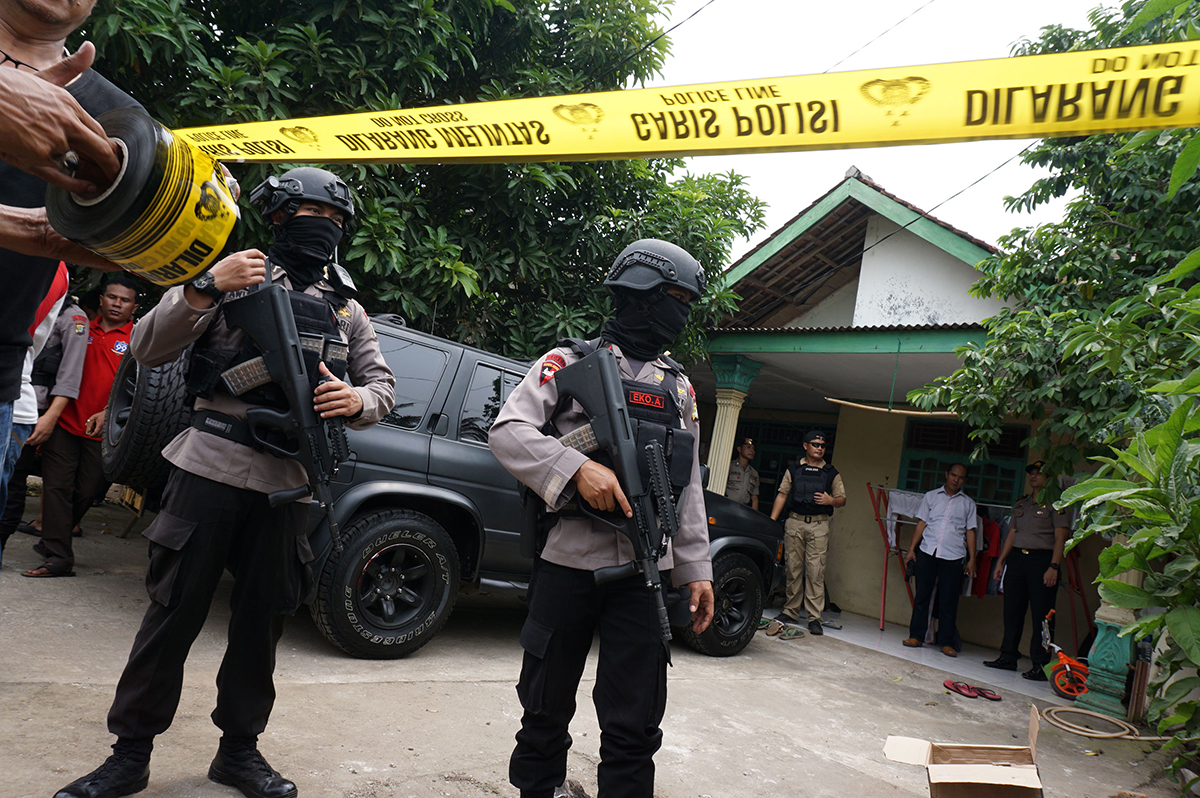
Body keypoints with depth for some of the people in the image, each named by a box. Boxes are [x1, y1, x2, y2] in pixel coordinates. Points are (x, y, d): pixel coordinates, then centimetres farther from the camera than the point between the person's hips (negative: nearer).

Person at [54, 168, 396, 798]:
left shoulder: (346, 308, 15)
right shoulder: (233, 277, 4)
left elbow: (383, 383, 17)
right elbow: (148, 349, -1)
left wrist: (359, 401, -6)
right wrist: (207, 287, -16)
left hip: (288, 484, 4)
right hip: (211, 466, -3)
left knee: (263, 621, 11)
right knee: (175, 612, 3)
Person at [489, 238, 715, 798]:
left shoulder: (680, 387, 17)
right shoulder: (571, 362, 2)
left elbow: (689, 488, 17)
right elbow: (507, 432, -9)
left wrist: (697, 569, 11)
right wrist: (577, 468, -23)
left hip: (644, 570, 3)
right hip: (569, 562, -3)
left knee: (635, 725, 5)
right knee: (547, 707, 12)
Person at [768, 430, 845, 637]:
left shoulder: (831, 473, 11)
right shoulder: (793, 470, 12)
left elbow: (842, 499, 12)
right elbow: (782, 495, 10)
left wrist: (831, 501, -11)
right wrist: (771, 521, 3)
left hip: (819, 526, -1)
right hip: (794, 523, 1)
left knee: (815, 571, -7)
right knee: (793, 569, 4)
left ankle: (814, 617, -5)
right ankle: (791, 611, 15)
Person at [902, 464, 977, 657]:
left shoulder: (968, 503, 12)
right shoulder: (931, 496, 12)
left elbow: (970, 532, 11)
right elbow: (921, 524, 11)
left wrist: (972, 559, 4)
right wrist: (912, 548, 4)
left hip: (953, 556, -1)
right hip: (927, 552, 1)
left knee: (949, 601, -1)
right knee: (922, 596, 3)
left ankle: (947, 642, 6)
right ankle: (916, 636, 11)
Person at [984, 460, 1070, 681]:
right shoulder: (1020, 504, 19)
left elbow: (1060, 536, -8)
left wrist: (1054, 566, -17)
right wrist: (1001, 561, 15)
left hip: (1042, 559, -6)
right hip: (1016, 558, 6)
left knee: (1041, 614, -5)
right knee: (1012, 610, 8)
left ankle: (1041, 665, -1)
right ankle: (1008, 657, 15)